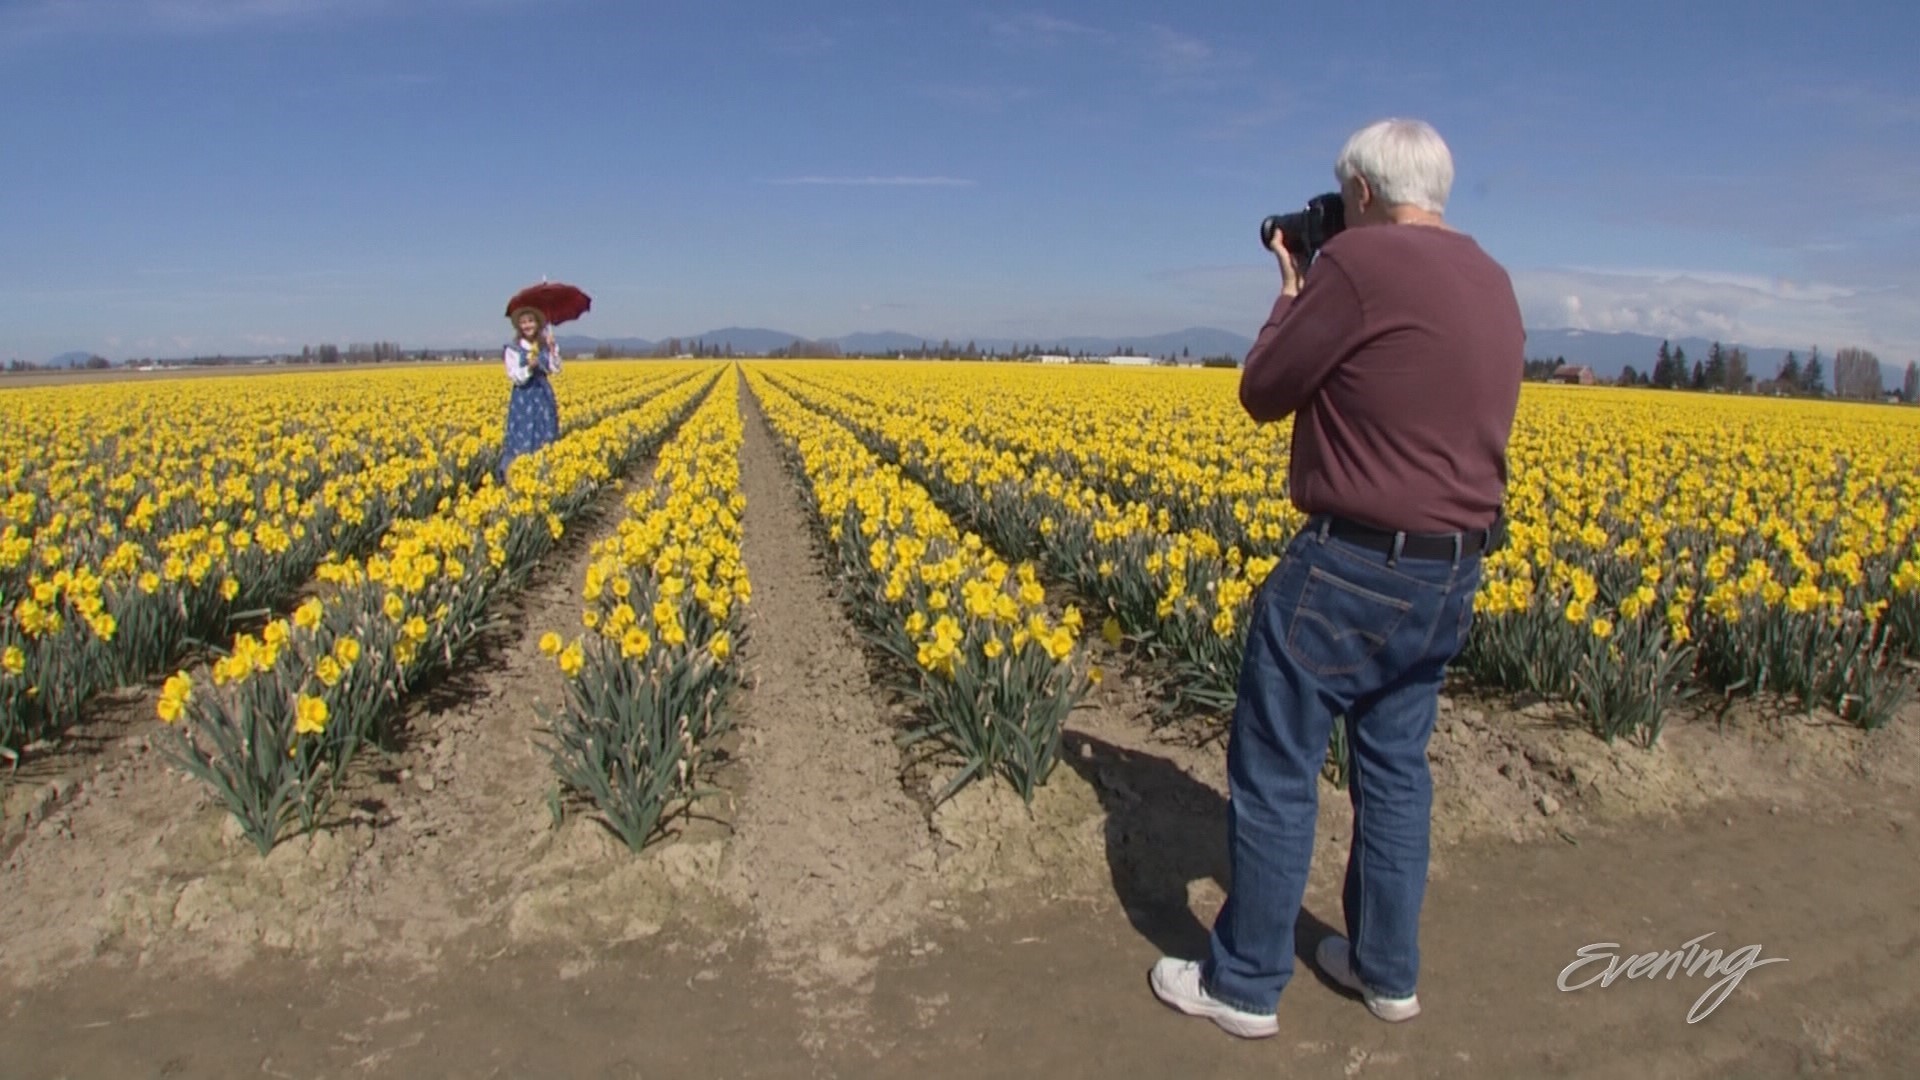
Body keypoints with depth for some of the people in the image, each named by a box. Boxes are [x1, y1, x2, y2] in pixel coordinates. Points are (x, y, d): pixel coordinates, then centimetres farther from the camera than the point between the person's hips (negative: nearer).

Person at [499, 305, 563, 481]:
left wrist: (552, 349, -15)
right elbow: (516, 378, -10)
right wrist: (529, 368, -28)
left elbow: (555, 370, -6)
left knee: (546, 438, 4)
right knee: (522, 439, -5)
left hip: (544, 397, 3)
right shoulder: (513, 349, -3)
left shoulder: (546, 347, 5)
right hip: (523, 399, -3)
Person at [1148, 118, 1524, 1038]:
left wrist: (1291, 295, 8)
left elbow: (1263, 394, -8)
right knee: (1394, 764, 19)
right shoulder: (1493, 282, 11)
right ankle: (1386, 969, 32)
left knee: (1275, 768, 4)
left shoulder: (1360, 261, -15)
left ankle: (1243, 984, 17)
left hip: (1353, 566, -9)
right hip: (1454, 573, 9)